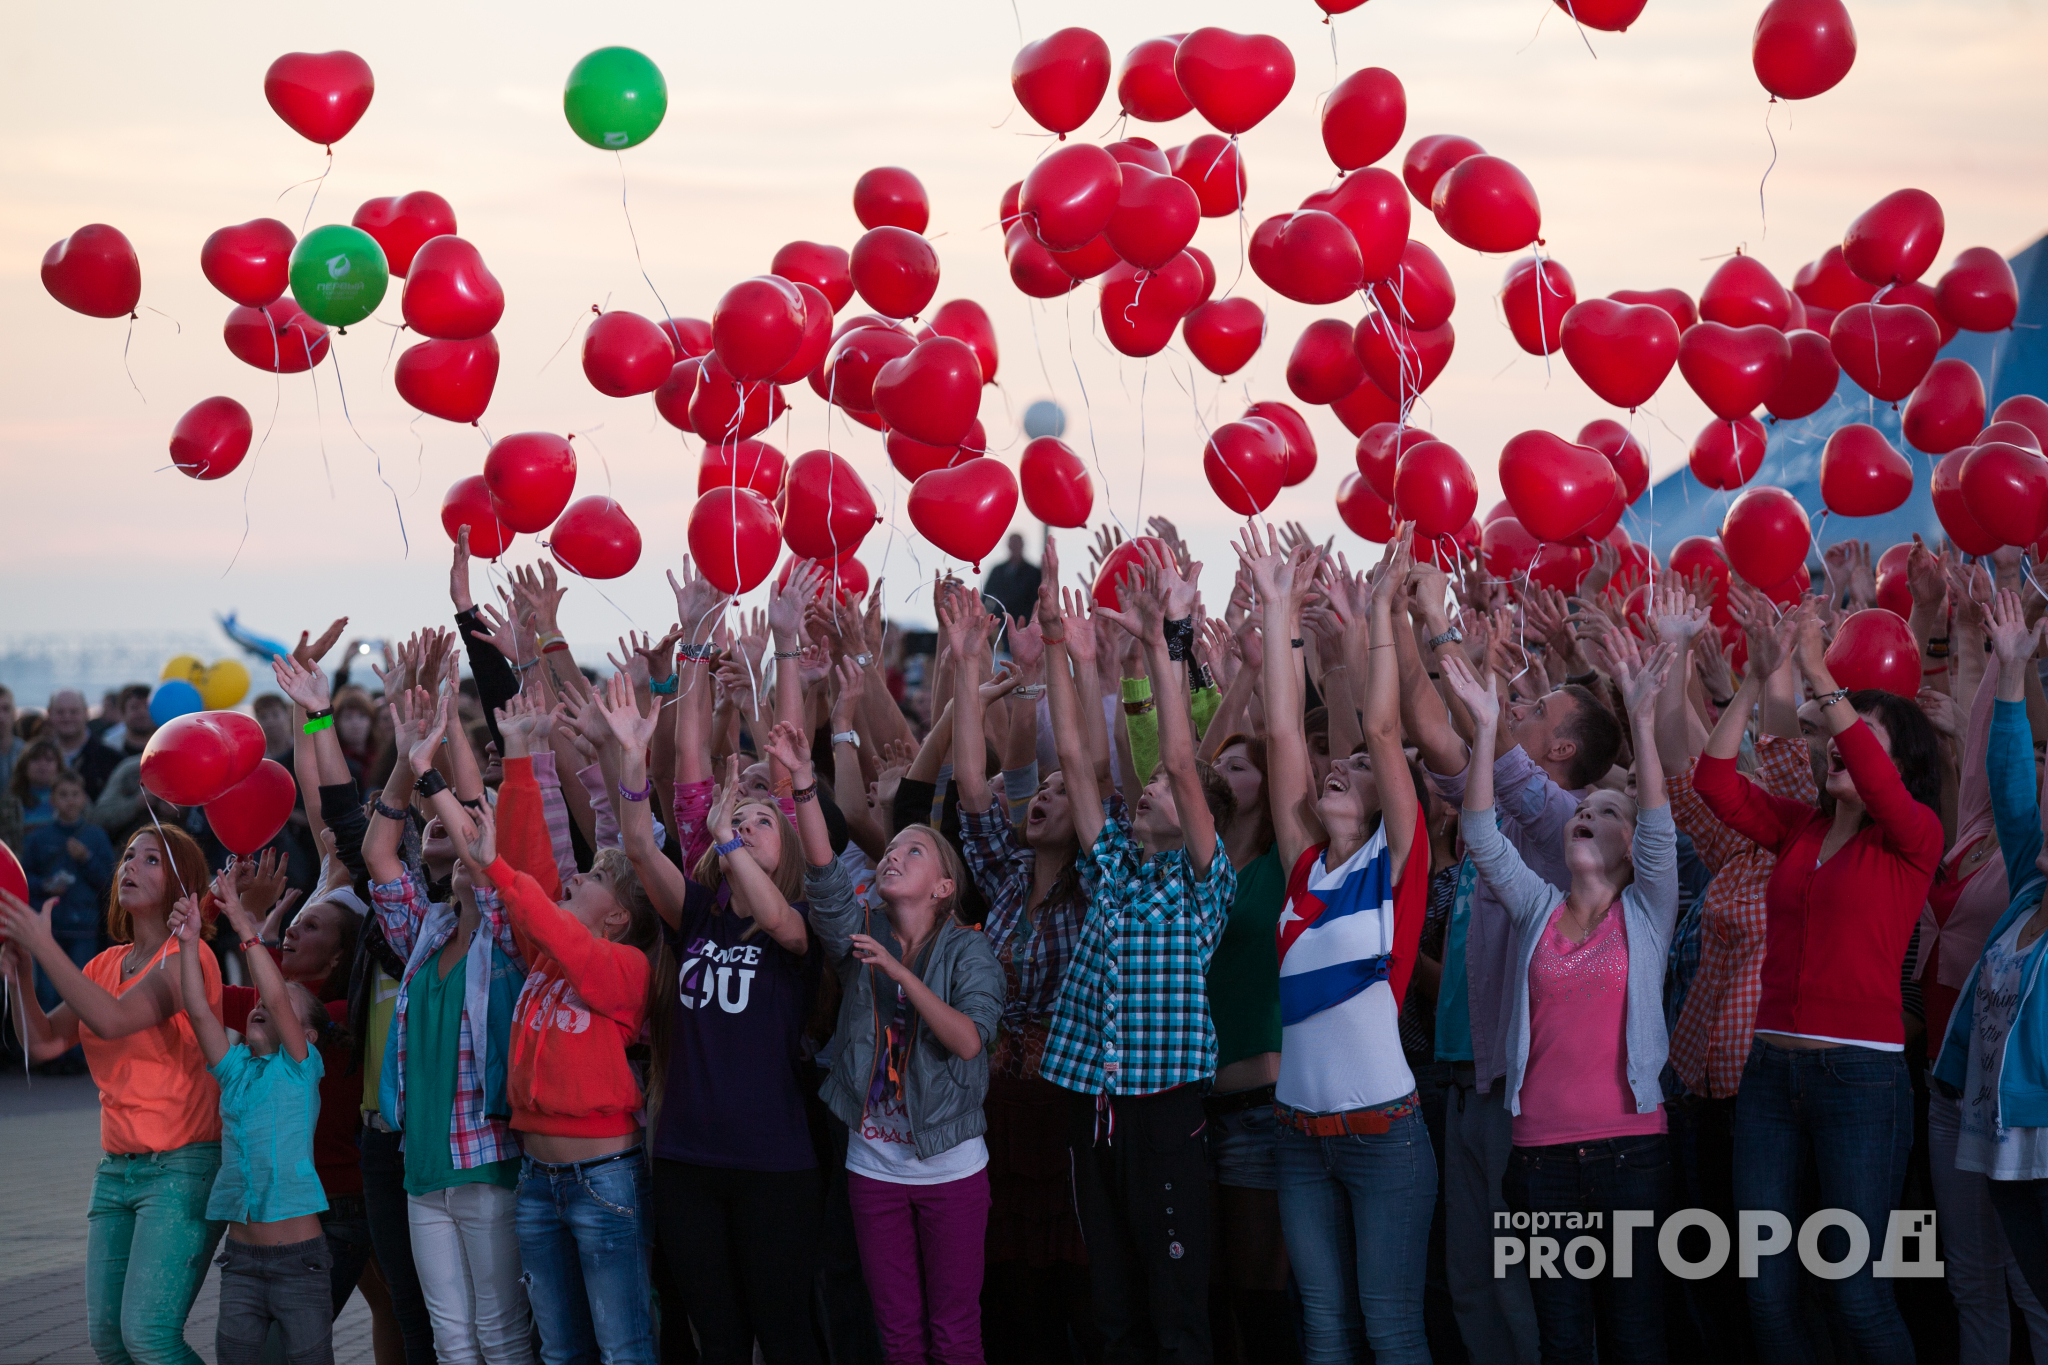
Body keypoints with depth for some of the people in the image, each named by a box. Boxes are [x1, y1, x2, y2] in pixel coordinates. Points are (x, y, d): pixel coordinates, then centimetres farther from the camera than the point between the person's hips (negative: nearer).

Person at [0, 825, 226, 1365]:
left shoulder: (187, 957, -10)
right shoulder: (105, 965, 14)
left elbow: (112, 1019, -24)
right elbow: (44, 1043, 7)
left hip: (182, 1165, -8)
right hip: (117, 1171, 8)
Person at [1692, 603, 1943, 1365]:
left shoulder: (1913, 838, -2)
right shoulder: (1800, 830, 12)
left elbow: (1872, 775, -21)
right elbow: (1715, 781, 2)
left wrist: (1816, 669, -18)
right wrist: (1756, 680, -5)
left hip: (1862, 1074, -5)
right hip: (1771, 1067, 5)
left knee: (1854, 1292, -3)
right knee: (1765, 1290, 6)